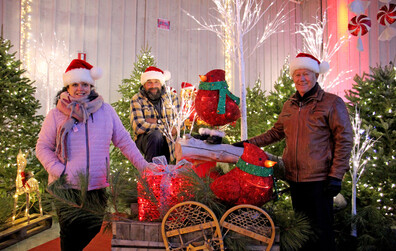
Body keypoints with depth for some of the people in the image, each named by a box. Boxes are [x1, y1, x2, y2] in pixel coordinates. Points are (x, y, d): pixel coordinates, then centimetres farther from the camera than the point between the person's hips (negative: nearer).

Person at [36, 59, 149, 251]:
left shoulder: (105, 110, 2)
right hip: (67, 187, -2)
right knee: (70, 234, 7)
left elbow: (124, 141, 5)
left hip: (97, 186, 2)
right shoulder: (56, 115, -1)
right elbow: (42, 147, 3)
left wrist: (144, 166, -1)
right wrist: (60, 171, -12)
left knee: (93, 228, 15)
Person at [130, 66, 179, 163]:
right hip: (144, 138, -2)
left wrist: (156, 122, -9)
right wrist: (167, 129, -14)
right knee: (156, 134, -33)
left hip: (167, 141, 3)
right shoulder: (137, 99, -2)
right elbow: (139, 126, -15)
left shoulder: (171, 97, 8)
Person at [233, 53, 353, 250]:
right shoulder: (289, 106, 12)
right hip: (294, 178, 5)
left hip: (319, 179, -5)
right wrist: (248, 143, 12)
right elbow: (276, 132, 22)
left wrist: (336, 176, -12)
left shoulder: (332, 103, -4)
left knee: (321, 228, 2)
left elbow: (344, 140, -6)